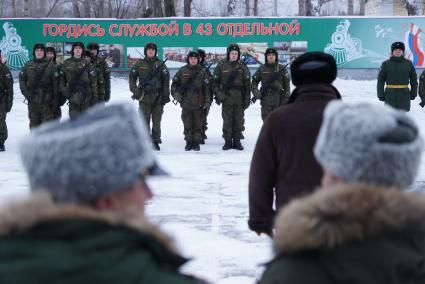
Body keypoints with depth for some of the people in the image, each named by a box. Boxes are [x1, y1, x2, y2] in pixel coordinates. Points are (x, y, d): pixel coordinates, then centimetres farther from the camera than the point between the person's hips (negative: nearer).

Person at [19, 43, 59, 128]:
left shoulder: (50, 65, 0)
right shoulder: (28, 65, 8)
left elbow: (55, 83, -2)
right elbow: (22, 79, 13)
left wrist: (55, 99, -6)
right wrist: (25, 92, -2)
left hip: (47, 100, -3)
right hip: (32, 100, 3)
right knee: (34, 122, 8)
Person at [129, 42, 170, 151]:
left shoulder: (161, 64, 6)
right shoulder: (139, 64, 6)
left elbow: (166, 80, 5)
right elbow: (132, 77, 9)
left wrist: (166, 95, -1)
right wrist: (135, 91, -3)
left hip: (158, 97, 0)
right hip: (144, 97, 0)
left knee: (156, 122, 3)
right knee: (144, 121, 0)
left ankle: (156, 141, 10)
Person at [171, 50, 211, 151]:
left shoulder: (202, 71, 4)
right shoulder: (182, 71, 6)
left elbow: (207, 88, 3)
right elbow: (174, 83, 11)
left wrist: (207, 102, -1)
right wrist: (176, 94, -3)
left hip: (198, 104, -1)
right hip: (186, 103, 1)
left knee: (198, 124, 3)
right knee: (187, 124, 5)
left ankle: (196, 142, 10)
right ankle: (189, 142, 13)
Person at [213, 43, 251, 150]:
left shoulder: (242, 67, 4)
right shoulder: (221, 66, 1)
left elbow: (247, 84, 5)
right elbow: (215, 82, 5)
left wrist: (247, 99, 0)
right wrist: (218, 94, -5)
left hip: (239, 99, 1)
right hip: (226, 98, -1)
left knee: (239, 121, 5)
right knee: (227, 121, 2)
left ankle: (237, 141, 14)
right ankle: (227, 141, 10)